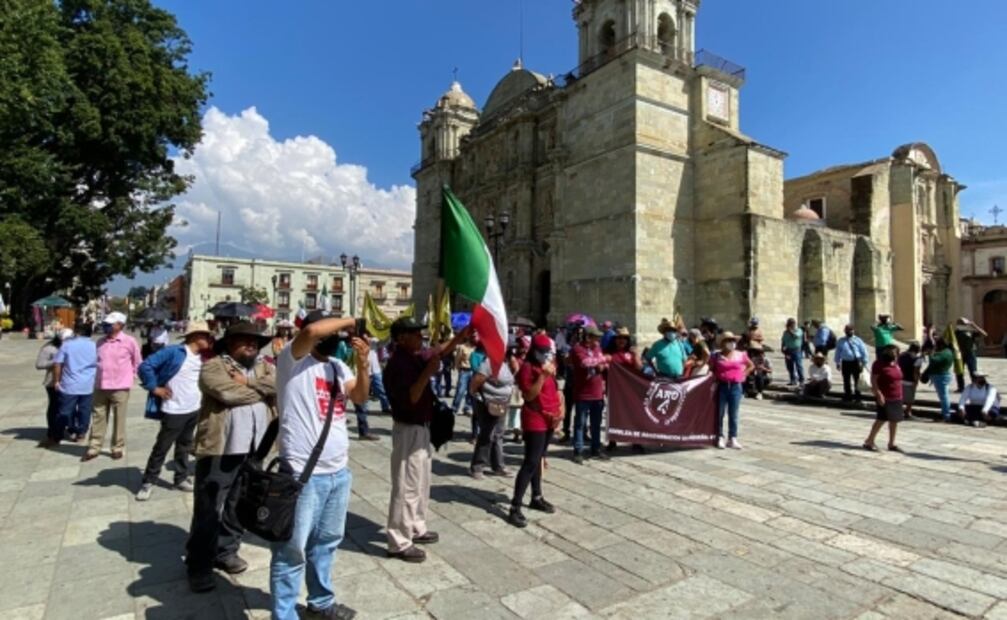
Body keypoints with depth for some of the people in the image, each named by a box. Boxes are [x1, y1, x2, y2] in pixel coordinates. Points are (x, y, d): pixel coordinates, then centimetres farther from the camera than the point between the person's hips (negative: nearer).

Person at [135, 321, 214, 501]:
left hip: (194, 410, 7)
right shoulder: (174, 352, -15)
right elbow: (145, 366, -17)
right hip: (174, 411, -7)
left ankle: (181, 479, 28)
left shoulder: (203, 357, 7)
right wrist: (154, 388, -14)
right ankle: (148, 482, 18)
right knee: (161, 447, 4)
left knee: (184, 446, 17)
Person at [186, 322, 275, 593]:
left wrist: (248, 381, -15)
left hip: (253, 450, 5)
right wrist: (262, 390, -8)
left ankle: (226, 551, 35)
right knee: (208, 509, 4)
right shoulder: (213, 366, -4)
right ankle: (199, 565, 19)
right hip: (220, 448, -5)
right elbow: (228, 393, -21)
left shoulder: (264, 366, 12)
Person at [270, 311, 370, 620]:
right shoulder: (293, 359, -9)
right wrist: (352, 321, -16)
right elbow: (312, 330, -29)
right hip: (303, 472, -7)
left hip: (339, 469, 7)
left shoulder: (338, 365, 12)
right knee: (293, 550, 5)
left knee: (327, 541, 22)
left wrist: (363, 362, -15)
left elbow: (360, 396, -1)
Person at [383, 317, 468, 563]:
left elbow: (441, 351, 14)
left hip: (422, 427, 10)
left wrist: (461, 336, -1)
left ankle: (416, 529, 35)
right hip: (408, 430, -10)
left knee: (421, 483, 20)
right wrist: (428, 372, -30)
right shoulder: (397, 364, -21)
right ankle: (399, 543, 10)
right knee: (406, 487, -1)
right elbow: (409, 399, -28)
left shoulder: (417, 356, 5)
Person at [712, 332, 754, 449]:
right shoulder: (717, 356, 0)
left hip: (736, 386, 1)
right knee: (720, 413, 3)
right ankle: (720, 438, 11)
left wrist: (743, 375, 7)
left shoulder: (741, 355, 3)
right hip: (722, 386, -1)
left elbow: (751, 366, 17)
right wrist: (716, 377, -3)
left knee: (733, 414, 5)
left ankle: (733, 439, 11)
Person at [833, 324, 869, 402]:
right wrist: (838, 362, 8)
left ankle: (857, 396, 16)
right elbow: (838, 352, 10)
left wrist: (864, 363, 0)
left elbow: (864, 352, 4)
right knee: (846, 380, 7)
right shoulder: (841, 341, 7)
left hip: (856, 362, -1)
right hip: (845, 362, 2)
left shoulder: (858, 340, 2)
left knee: (857, 380, 4)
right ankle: (848, 396, 19)